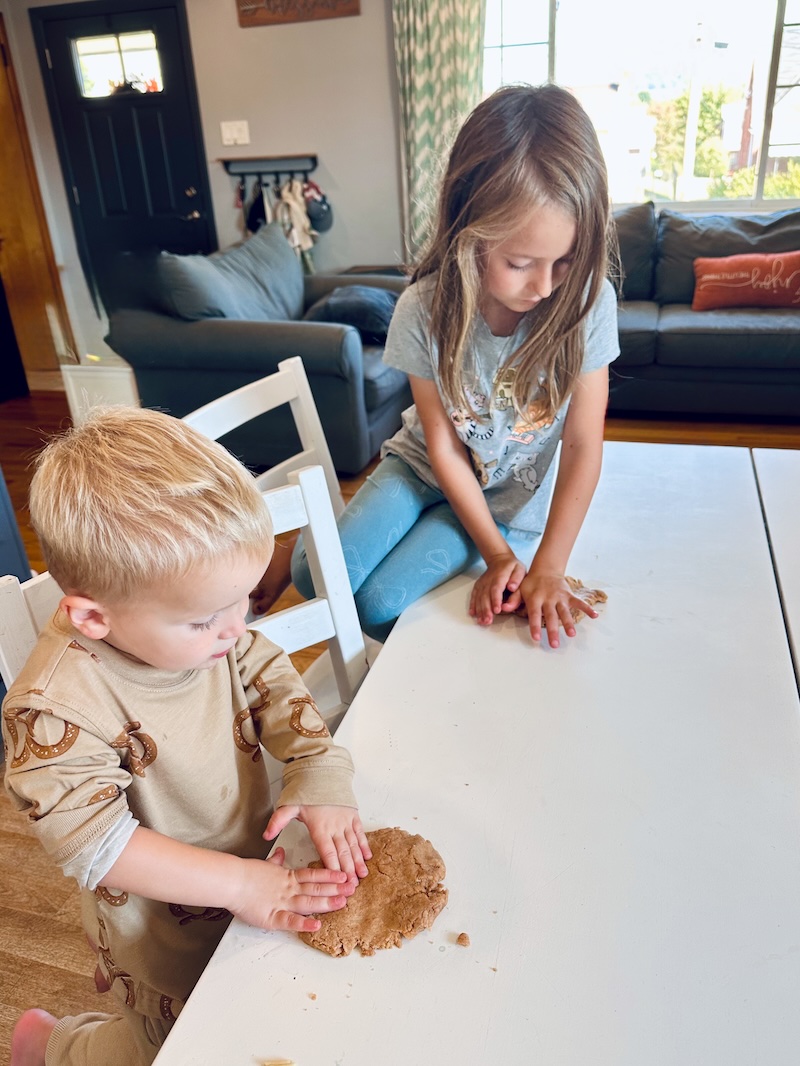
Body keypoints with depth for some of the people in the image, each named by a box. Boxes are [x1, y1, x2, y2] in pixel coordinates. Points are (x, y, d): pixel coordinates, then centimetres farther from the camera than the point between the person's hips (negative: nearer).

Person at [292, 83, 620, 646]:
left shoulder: (588, 302, -22)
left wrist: (548, 568, -24)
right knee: (316, 573, -17)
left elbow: (583, 446, -19)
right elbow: (444, 447, -14)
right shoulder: (424, 311, -22)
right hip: (425, 467, 2)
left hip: (510, 495, -1)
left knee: (380, 602, -18)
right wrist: (498, 554, -18)